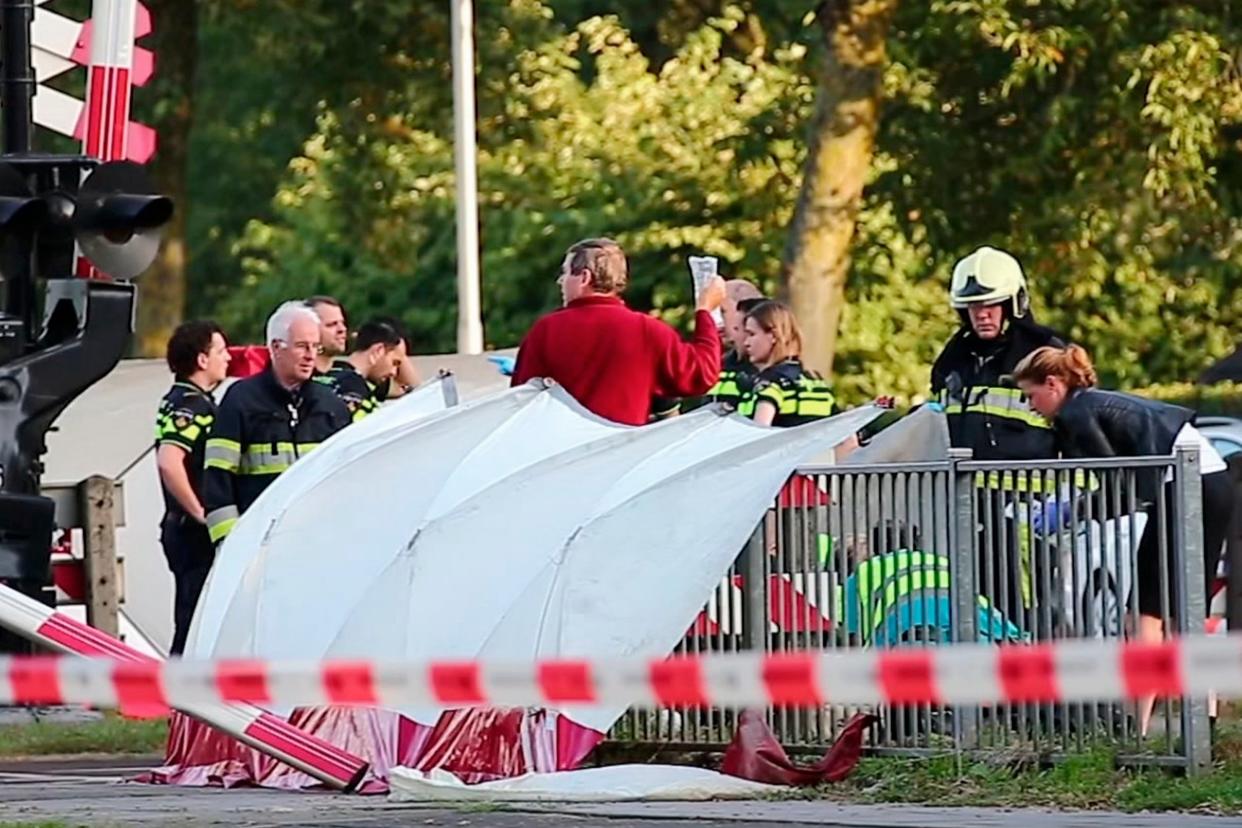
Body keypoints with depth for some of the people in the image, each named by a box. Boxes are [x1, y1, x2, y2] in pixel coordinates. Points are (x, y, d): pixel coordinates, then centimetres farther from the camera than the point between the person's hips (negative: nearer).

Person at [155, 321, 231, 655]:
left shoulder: (187, 401, 16)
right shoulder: (191, 405, -16)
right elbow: (169, 462, -31)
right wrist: (199, 512, -23)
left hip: (194, 531, 10)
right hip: (197, 535, -10)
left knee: (191, 626, 14)